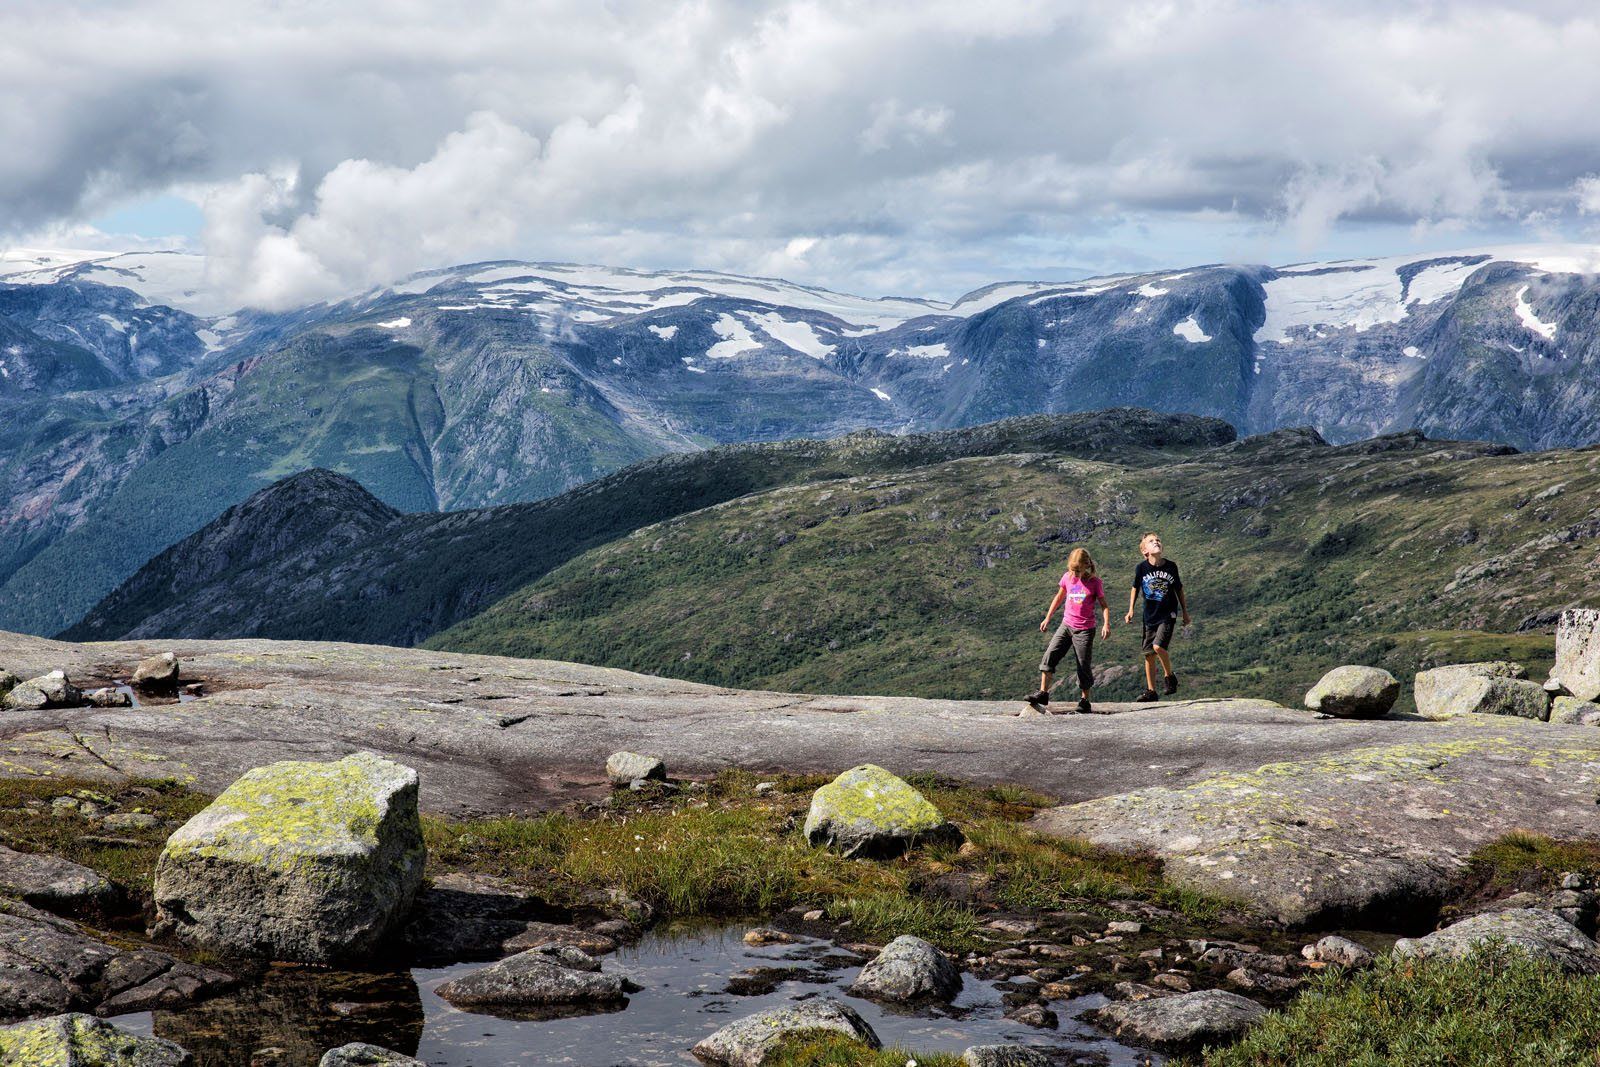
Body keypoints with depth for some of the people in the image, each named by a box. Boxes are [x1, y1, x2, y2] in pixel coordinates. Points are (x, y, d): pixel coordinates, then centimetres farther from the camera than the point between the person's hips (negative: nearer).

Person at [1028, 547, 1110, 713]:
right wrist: (1047, 619, 18)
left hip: (1084, 630, -3)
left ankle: (1085, 701, 14)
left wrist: (1106, 624, -17)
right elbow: (1059, 597, 17)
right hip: (1066, 625, 3)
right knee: (1049, 655, -11)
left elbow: (1104, 605, -2)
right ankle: (1043, 693, -8)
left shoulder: (1094, 583, -8)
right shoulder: (1067, 578, 2)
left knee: (1084, 665, 1)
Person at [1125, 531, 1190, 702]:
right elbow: (1136, 588, 9)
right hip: (1150, 616, 2)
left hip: (1168, 614, -2)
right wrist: (1131, 610, 5)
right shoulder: (1142, 568, -8)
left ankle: (1169, 676, 4)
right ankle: (1150, 691, 15)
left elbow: (1179, 590, 7)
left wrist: (1185, 612, 12)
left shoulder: (1171, 566, -7)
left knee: (1158, 646, -21)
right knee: (1149, 654, 4)